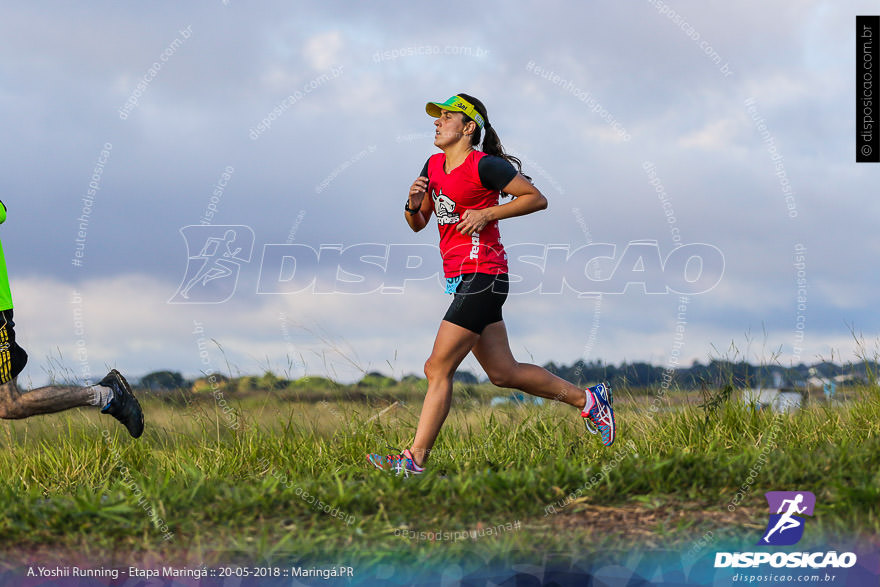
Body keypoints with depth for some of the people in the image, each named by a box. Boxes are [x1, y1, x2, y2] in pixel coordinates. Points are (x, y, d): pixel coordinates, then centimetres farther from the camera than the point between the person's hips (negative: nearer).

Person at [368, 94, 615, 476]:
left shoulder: (484, 165, -10)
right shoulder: (433, 166, 14)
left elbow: (537, 198, -8)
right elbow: (417, 224, 20)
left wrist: (487, 214, -16)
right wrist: (414, 204, -2)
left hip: (482, 277, -9)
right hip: (459, 280, 9)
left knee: (438, 368, -11)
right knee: (503, 373, 12)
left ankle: (414, 461, -7)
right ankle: (587, 399, 25)